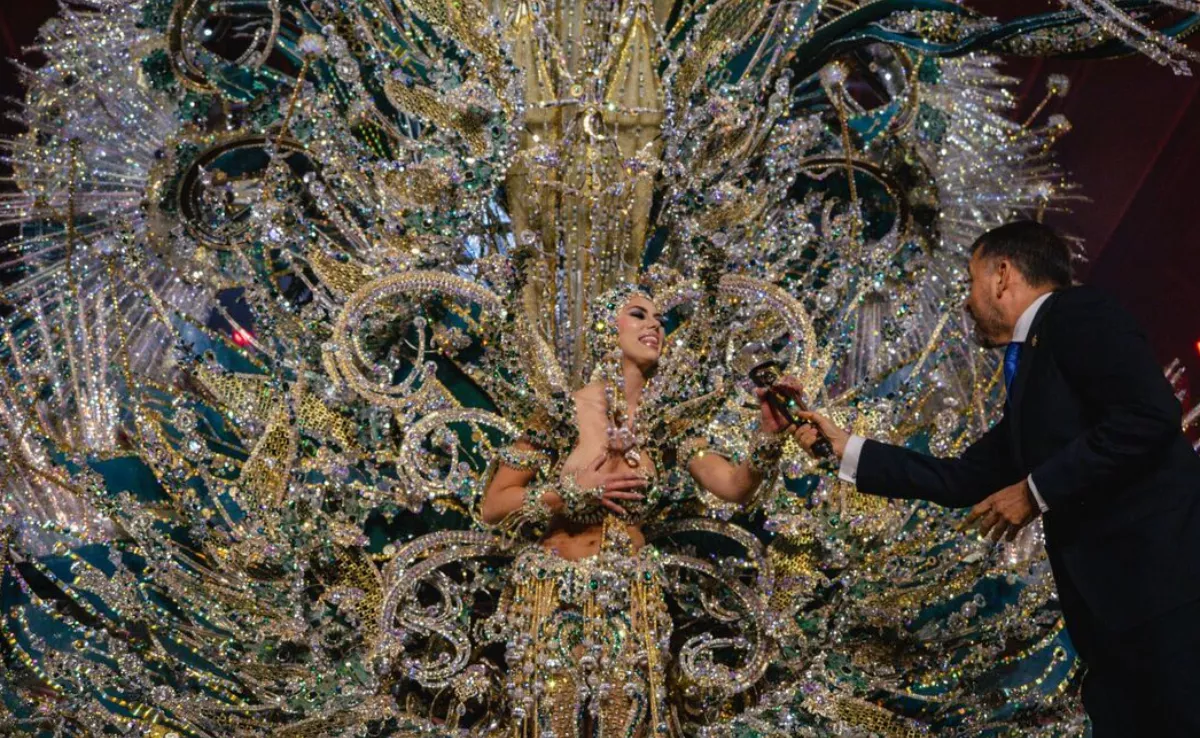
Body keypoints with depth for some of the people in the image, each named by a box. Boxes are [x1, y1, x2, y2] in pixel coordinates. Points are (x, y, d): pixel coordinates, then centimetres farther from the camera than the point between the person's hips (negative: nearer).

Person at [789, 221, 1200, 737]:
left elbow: (1149, 416, -18)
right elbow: (960, 481, 24)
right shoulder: (1032, 369, 22)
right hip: (1114, 600, 9)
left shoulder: (1075, 313, -3)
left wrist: (1037, 490, -12)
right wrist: (846, 448, 24)